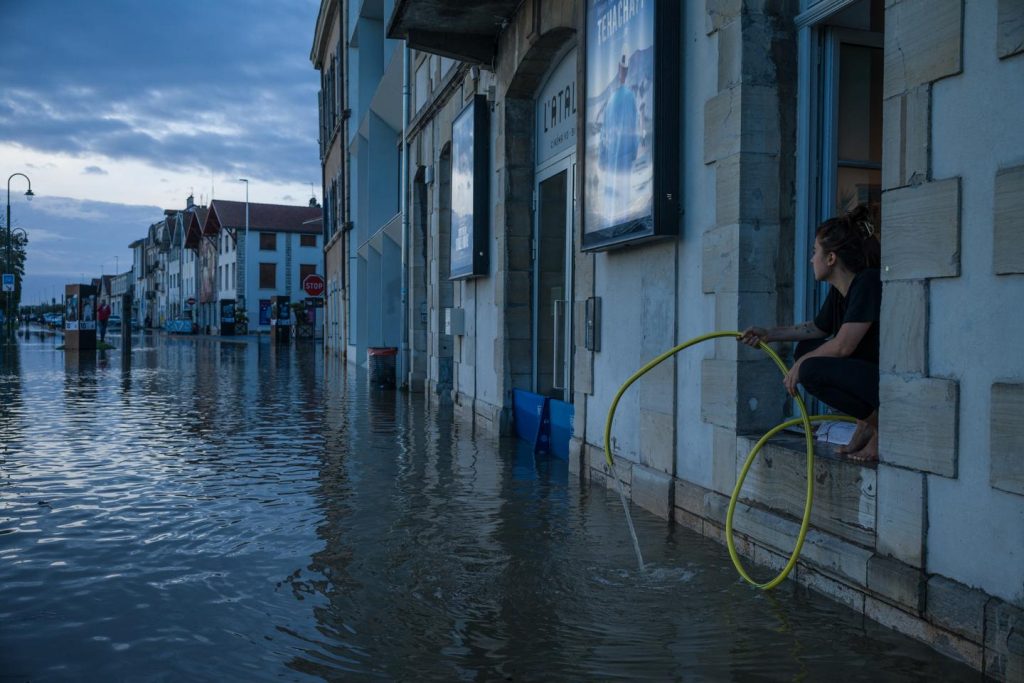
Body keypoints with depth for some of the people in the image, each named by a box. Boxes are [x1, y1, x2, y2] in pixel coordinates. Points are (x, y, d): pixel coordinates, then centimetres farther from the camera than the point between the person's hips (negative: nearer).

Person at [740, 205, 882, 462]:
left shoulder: (869, 283, -20)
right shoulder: (839, 291, 8)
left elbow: (842, 346, -24)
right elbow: (817, 328, 25)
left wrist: (801, 365, -10)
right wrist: (768, 334, 19)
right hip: (868, 373, 9)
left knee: (812, 369, -23)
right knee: (806, 349, 10)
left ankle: (880, 426, -6)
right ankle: (866, 422, 10)